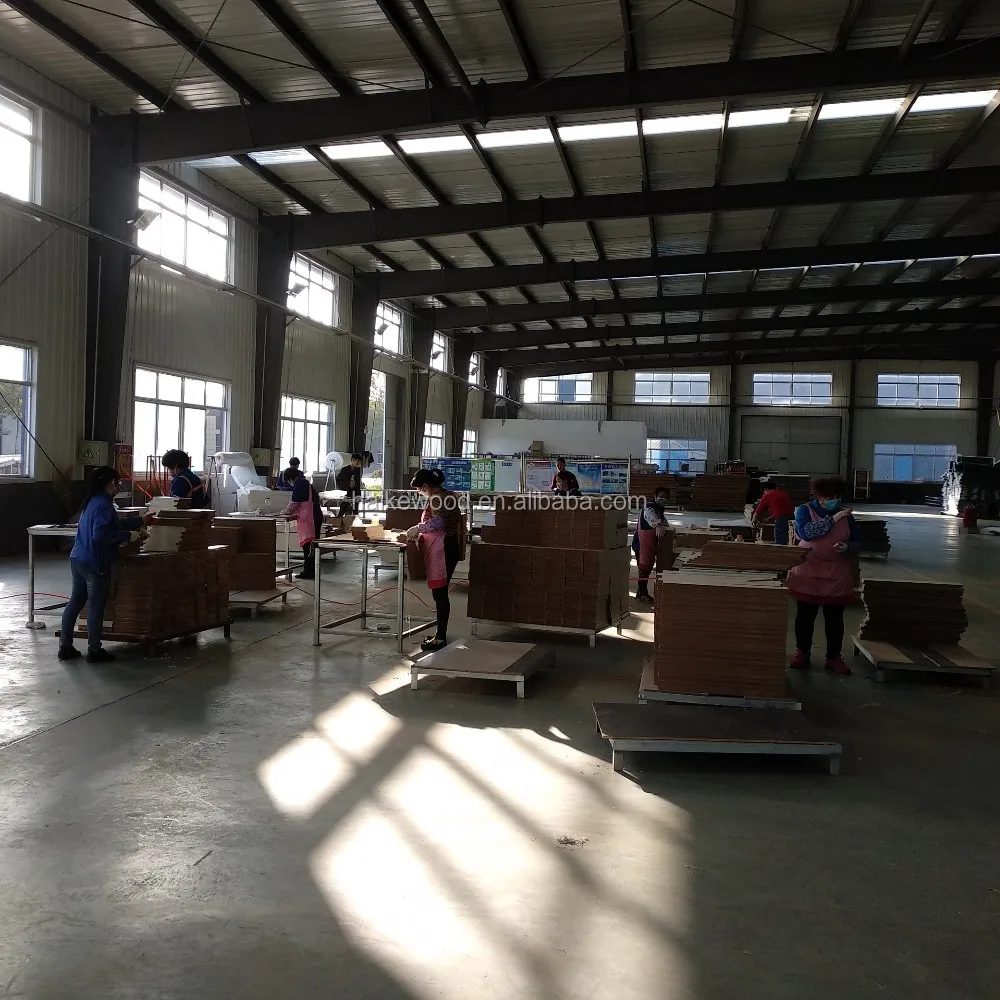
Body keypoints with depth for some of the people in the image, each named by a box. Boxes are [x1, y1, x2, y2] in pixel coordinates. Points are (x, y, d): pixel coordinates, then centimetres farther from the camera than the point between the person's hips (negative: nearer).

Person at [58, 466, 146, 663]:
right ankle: (94, 651, 10)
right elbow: (101, 534, -27)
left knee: (75, 601, 14)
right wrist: (128, 535, -18)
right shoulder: (104, 504, -17)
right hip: (95, 563, -9)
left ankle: (65, 646, 20)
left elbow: (114, 524, 21)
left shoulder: (92, 501, 13)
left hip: (77, 559, 9)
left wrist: (141, 521, 27)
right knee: (96, 606, 1)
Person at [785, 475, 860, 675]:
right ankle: (802, 653, 20)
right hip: (808, 574, -2)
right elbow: (805, 532, -22)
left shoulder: (846, 514, 4)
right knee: (805, 616, 7)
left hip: (837, 576, 2)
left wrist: (847, 547, -15)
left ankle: (834, 657, 19)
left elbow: (857, 542, 8)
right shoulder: (805, 510, -4)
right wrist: (832, 519, -21)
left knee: (835, 618, 8)